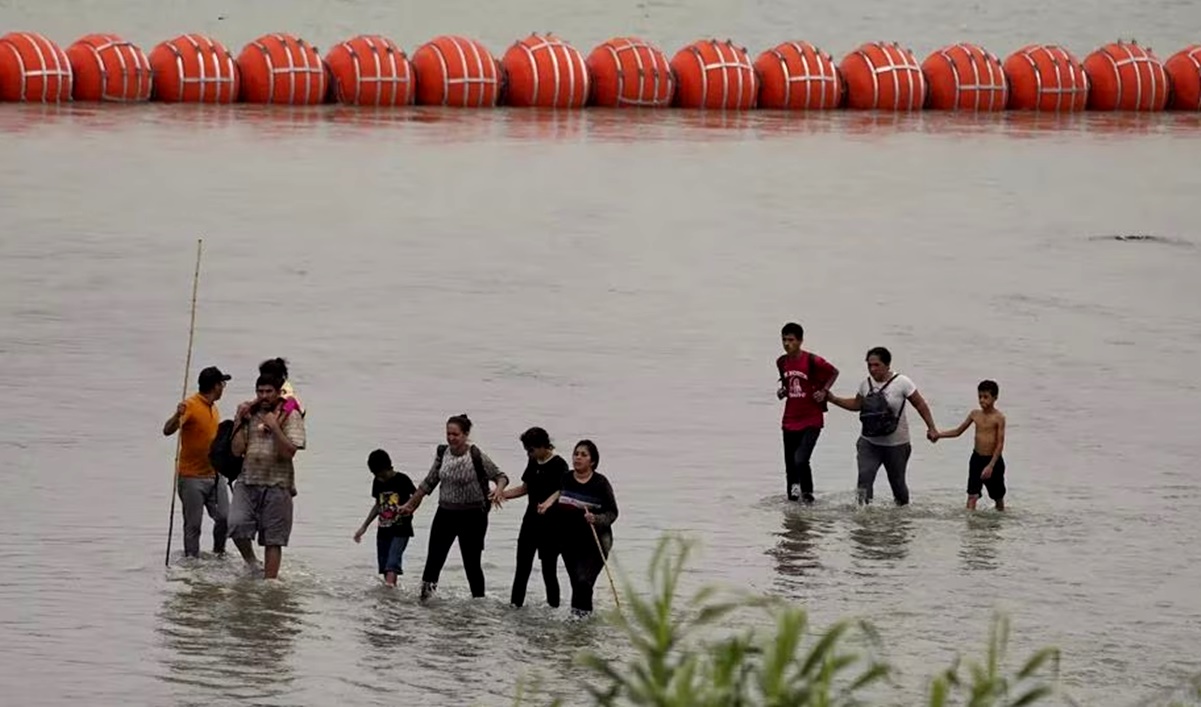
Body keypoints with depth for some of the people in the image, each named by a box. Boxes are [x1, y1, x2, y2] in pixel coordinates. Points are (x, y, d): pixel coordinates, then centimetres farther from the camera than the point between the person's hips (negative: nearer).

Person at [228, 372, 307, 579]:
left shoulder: (290, 416, 0)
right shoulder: (250, 415, 11)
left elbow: (289, 452, -10)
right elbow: (237, 450, 5)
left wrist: (274, 427, -16)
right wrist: (240, 422, 0)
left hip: (276, 484, -3)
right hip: (247, 482, 3)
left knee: (273, 539, 0)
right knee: (236, 525, -18)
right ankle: (251, 563, 6)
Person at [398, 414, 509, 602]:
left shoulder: (476, 456, -12)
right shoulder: (442, 453, 3)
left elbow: (500, 476, -7)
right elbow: (429, 483, 14)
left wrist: (499, 489, -29)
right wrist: (410, 504, 18)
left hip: (472, 516, -4)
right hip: (446, 513, 4)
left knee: (471, 563, 1)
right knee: (433, 560, -1)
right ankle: (425, 596, 1)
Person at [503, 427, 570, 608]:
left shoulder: (559, 465, -14)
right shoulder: (534, 463, 9)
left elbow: (562, 491, -28)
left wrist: (548, 503, -47)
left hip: (550, 525, -7)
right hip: (531, 520, 7)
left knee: (549, 571, -3)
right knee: (522, 568, 9)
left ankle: (553, 607, 5)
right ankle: (515, 604, 15)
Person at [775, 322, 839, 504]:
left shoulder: (812, 361, -13)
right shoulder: (782, 362, 3)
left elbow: (834, 372, 2)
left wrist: (824, 391, -9)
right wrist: (782, 391, 2)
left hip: (811, 421, -5)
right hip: (790, 420, 5)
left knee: (800, 460, -19)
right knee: (790, 465, 8)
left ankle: (807, 494, 0)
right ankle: (792, 497, 19)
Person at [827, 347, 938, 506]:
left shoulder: (901, 383, -12)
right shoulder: (866, 384, 2)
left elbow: (920, 405, -6)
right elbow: (857, 404, 18)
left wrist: (931, 428, -9)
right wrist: (833, 399, 10)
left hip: (896, 445, -3)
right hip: (869, 442, 3)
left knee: (897, 481, 11)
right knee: (865, 475, -19)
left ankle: (904, 504, 36)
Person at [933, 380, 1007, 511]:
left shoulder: (999, 417, -13)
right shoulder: (975, 414, 1)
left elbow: (1000, 444, -16)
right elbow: (958, 431, 12)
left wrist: (991, 466, -22)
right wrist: (938, 435, 0)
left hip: (993, 460, -4)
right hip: (977, 459, 4)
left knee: (998, 497, 13)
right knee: (972, 495, -7)